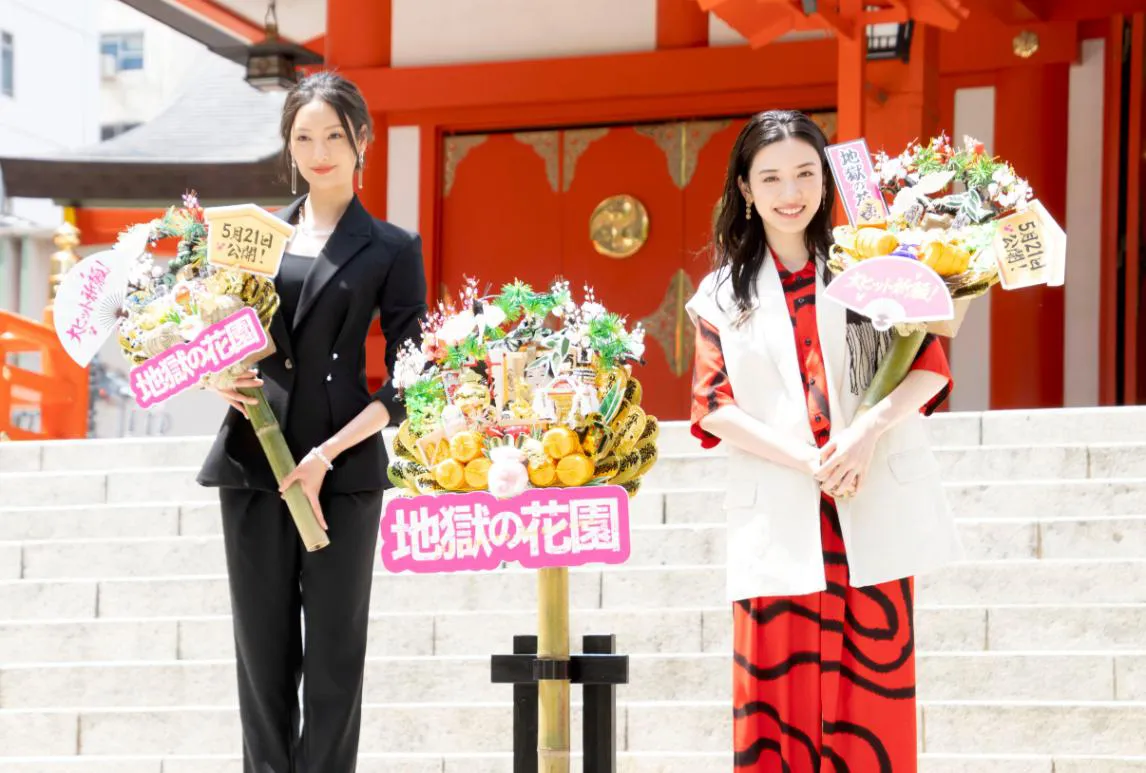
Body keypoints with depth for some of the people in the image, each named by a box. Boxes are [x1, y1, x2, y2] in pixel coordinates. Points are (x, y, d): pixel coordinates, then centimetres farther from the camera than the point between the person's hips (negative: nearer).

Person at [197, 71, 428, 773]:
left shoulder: (391, 250, 3)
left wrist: (327, 455, -13)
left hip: (343, 472, -3)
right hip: (254, 464, 3)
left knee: (333, 651, -1)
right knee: (264, 649, 4)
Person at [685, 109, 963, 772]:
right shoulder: (723, 294, 11)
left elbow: (930, 365, 2)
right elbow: (713, 403, 2)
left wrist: (871, 426, -17)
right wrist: (804, 461, -12)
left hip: (876, 511, 0)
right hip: (780, 516, 0)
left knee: (872, 691, -2)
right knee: (779, 695, -4)